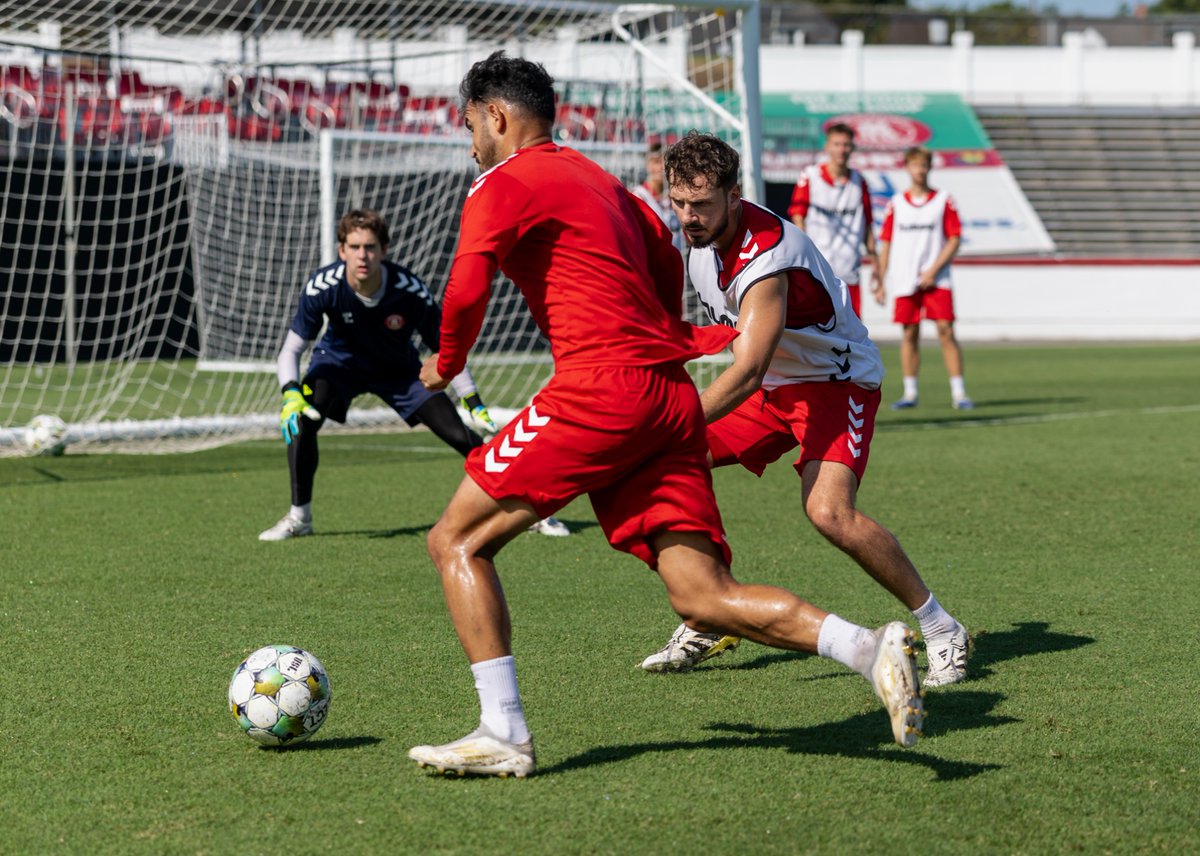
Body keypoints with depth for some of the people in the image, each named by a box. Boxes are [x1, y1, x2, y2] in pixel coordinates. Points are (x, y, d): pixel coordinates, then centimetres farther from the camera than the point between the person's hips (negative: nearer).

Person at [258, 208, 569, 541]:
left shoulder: (410, 291, -30)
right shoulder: (322, 287, -30)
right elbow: (291, 350, -22)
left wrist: (475, 406, -19)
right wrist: (291, 395, -41)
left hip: (400, 370, 0)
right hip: (340, 361, 0)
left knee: (459, 435, -10)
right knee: (300, 419, -28)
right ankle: (299, 516, -10)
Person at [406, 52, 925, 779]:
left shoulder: (504, 183, 1)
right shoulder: (596, 178, 26)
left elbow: (467, 290, -11)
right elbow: (665, 255, 36)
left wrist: (447, 364, 7)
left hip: (600, 391, -8)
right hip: (672, 397, 8)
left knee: (457, 541, 4)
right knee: (704, 598, 0)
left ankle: (504, 734, -3)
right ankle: (873, 650, -18)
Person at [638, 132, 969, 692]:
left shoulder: (766, 256, -32)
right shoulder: (702, 233, -6)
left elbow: (746, 374, -39)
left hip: (836, 382, -9)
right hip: (770, 380, 9)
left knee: (828, 512, -29)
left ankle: (940, 630, -11)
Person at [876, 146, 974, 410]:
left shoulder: (943, 201, 2)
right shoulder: (896, 204, 8)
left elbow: (955, 239, -1)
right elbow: (886, 243, 11)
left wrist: (933, 270, -10)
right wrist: (881, 282, 6)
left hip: (936, 280, -2)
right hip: (905, 281, 2)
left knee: (946, 331, -9)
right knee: (909, 334, 3)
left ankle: (958, 393, -7)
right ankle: (909, 393, 11)